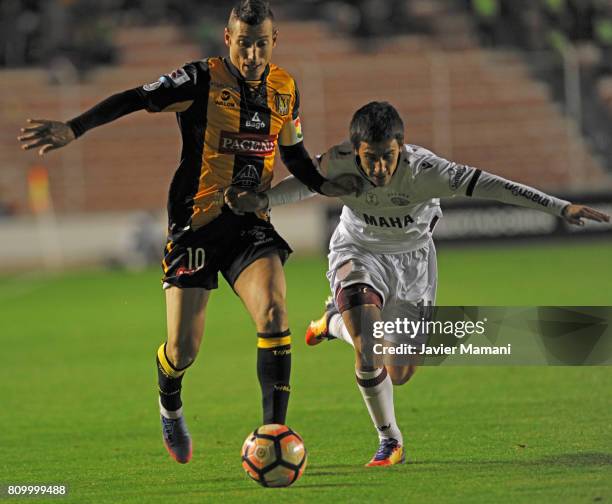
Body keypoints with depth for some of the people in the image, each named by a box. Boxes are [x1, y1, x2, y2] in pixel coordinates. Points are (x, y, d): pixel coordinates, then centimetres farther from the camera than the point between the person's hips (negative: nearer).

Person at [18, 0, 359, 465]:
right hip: (196, 225, -3)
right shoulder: (203, 80, -10)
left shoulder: (285, 90, 6)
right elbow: (136, 100, -17)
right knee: (184, 350, -1)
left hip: (250, 224, 3)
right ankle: (170, 408, 35)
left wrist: (322, 185, 5)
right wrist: (74, 129, -30)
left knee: (274, 313, -23)